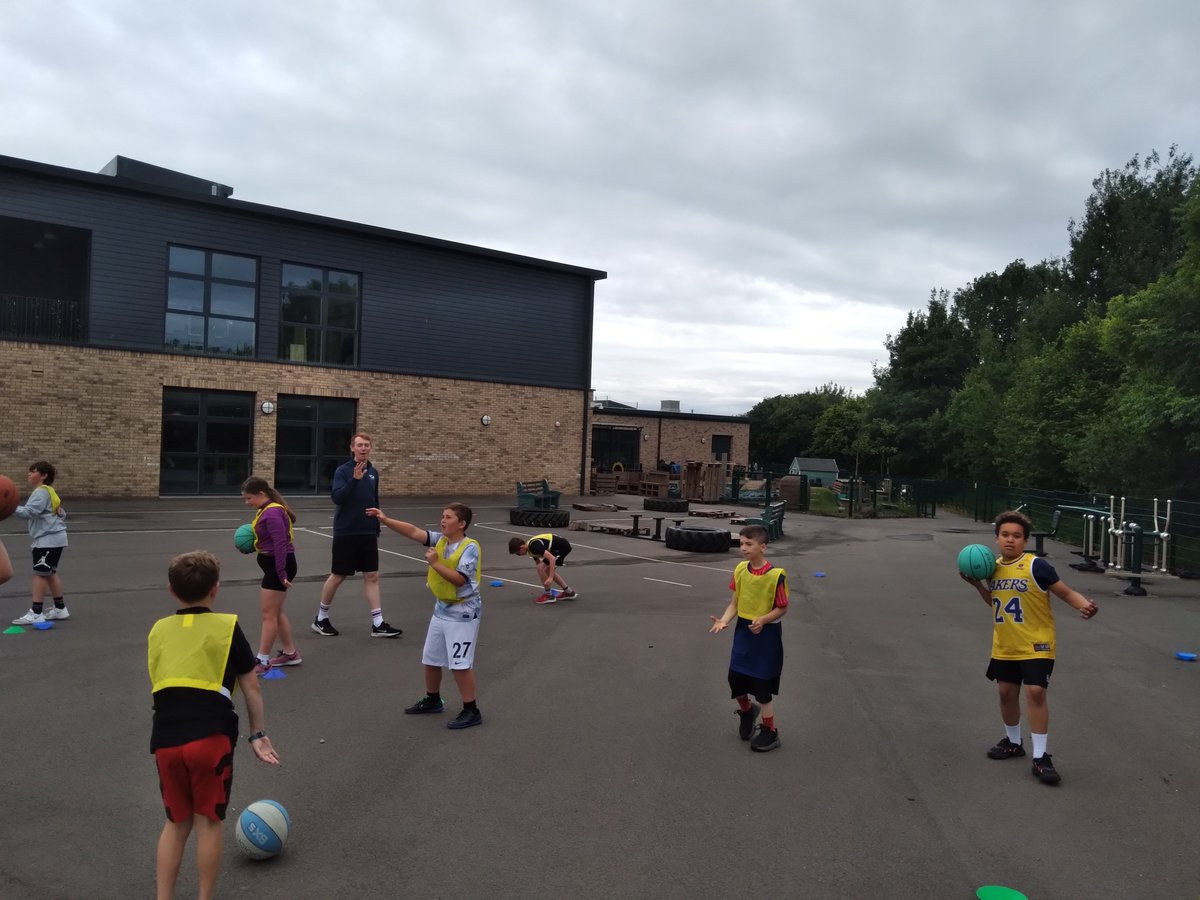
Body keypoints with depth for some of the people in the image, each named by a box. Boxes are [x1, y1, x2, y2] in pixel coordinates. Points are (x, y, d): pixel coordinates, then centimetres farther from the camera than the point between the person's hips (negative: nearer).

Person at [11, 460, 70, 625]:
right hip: (53, 538, 10)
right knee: (50, 573, 16)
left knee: (39, 574, -7)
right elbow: (61, 513, 23)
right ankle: (60, 609, 22)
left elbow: (29, 512, -26)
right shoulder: (48, 492, 19)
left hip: (48, 539, -10)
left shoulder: (41, 492, -12)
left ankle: (36, 613, -5)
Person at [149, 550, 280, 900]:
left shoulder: (158, 630, 15)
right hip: (210, 736, -3)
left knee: (176, 823, 20)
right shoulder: (227, 626, 4)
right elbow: (251, 687, 6)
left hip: (165, 738, 4)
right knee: (208, 822, 11)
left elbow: (159, 684, 20)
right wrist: (258, 733, 16)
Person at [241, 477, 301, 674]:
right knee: (276, 613, 18)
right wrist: (251, 545, 2)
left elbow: (280, 544, -25)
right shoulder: (267, 510, 10)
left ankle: (263, 661, 5)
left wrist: (281, 573, -26)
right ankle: (291, 654, 28)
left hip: (279, 566, -11)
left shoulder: (272, 513, -21)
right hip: (273, 565, 11)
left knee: (268, 615, -3)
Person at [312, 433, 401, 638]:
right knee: (337, 576, 5)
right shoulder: (343, 471, -9)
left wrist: (377, 530, 18)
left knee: (372, 576, 4)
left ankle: (378, 624, 7)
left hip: (368, 534, 5)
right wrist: (354, 479, -33)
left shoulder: (373, 472, 8)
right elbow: (337, 497, -22)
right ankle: (321, 618, 23)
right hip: (346, 534, -5)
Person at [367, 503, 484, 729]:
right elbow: (413, 531, -4)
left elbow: (459, 579, -25)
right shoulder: (440, 540, 1)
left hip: (462, 613, -8)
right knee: (430, 658, 19)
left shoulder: (470, 547, -18)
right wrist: (386, 520, -13)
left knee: (460, 664, -7)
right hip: (441, 609, 8)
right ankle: (433, 700, 38)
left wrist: (435, 563, -23)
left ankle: (471, 711, 4)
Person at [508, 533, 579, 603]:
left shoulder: (534, 546, -23)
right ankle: (569, 592, 26)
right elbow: (539, 563, 22)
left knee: (541, 568, -12)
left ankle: (549, 595, 1)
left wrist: (550, 578, -31)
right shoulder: (531, 547, 8)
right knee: (547, 570, 20)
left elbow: (552, 558, -29)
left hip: (562, 546, -11)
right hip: (560, 546, 11)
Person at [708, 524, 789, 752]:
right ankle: (747, 710, 40)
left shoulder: (775, 575, -19)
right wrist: (724, 620, -13)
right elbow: (735, 603, 3)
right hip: (743, 631, 5)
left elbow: (782, 608, -11)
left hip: (766, 634, -5)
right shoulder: (740, 570, -2)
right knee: (735, 679, 8)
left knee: (762, 684, 2)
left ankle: (769, 731, 20)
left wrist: (763, 620, -26)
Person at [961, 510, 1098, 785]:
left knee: (1035, 692, -13)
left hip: (1036, 646, -6)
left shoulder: (1036, 565, -15)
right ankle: (1013, 742, 35)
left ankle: (1041, 757, -3)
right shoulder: (995, 568, 5)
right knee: (1007, 692, 13)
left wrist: (1084, 605, -34)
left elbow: (1066, 592, -15)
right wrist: (977, 584, 6)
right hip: (1004, 647, 6)